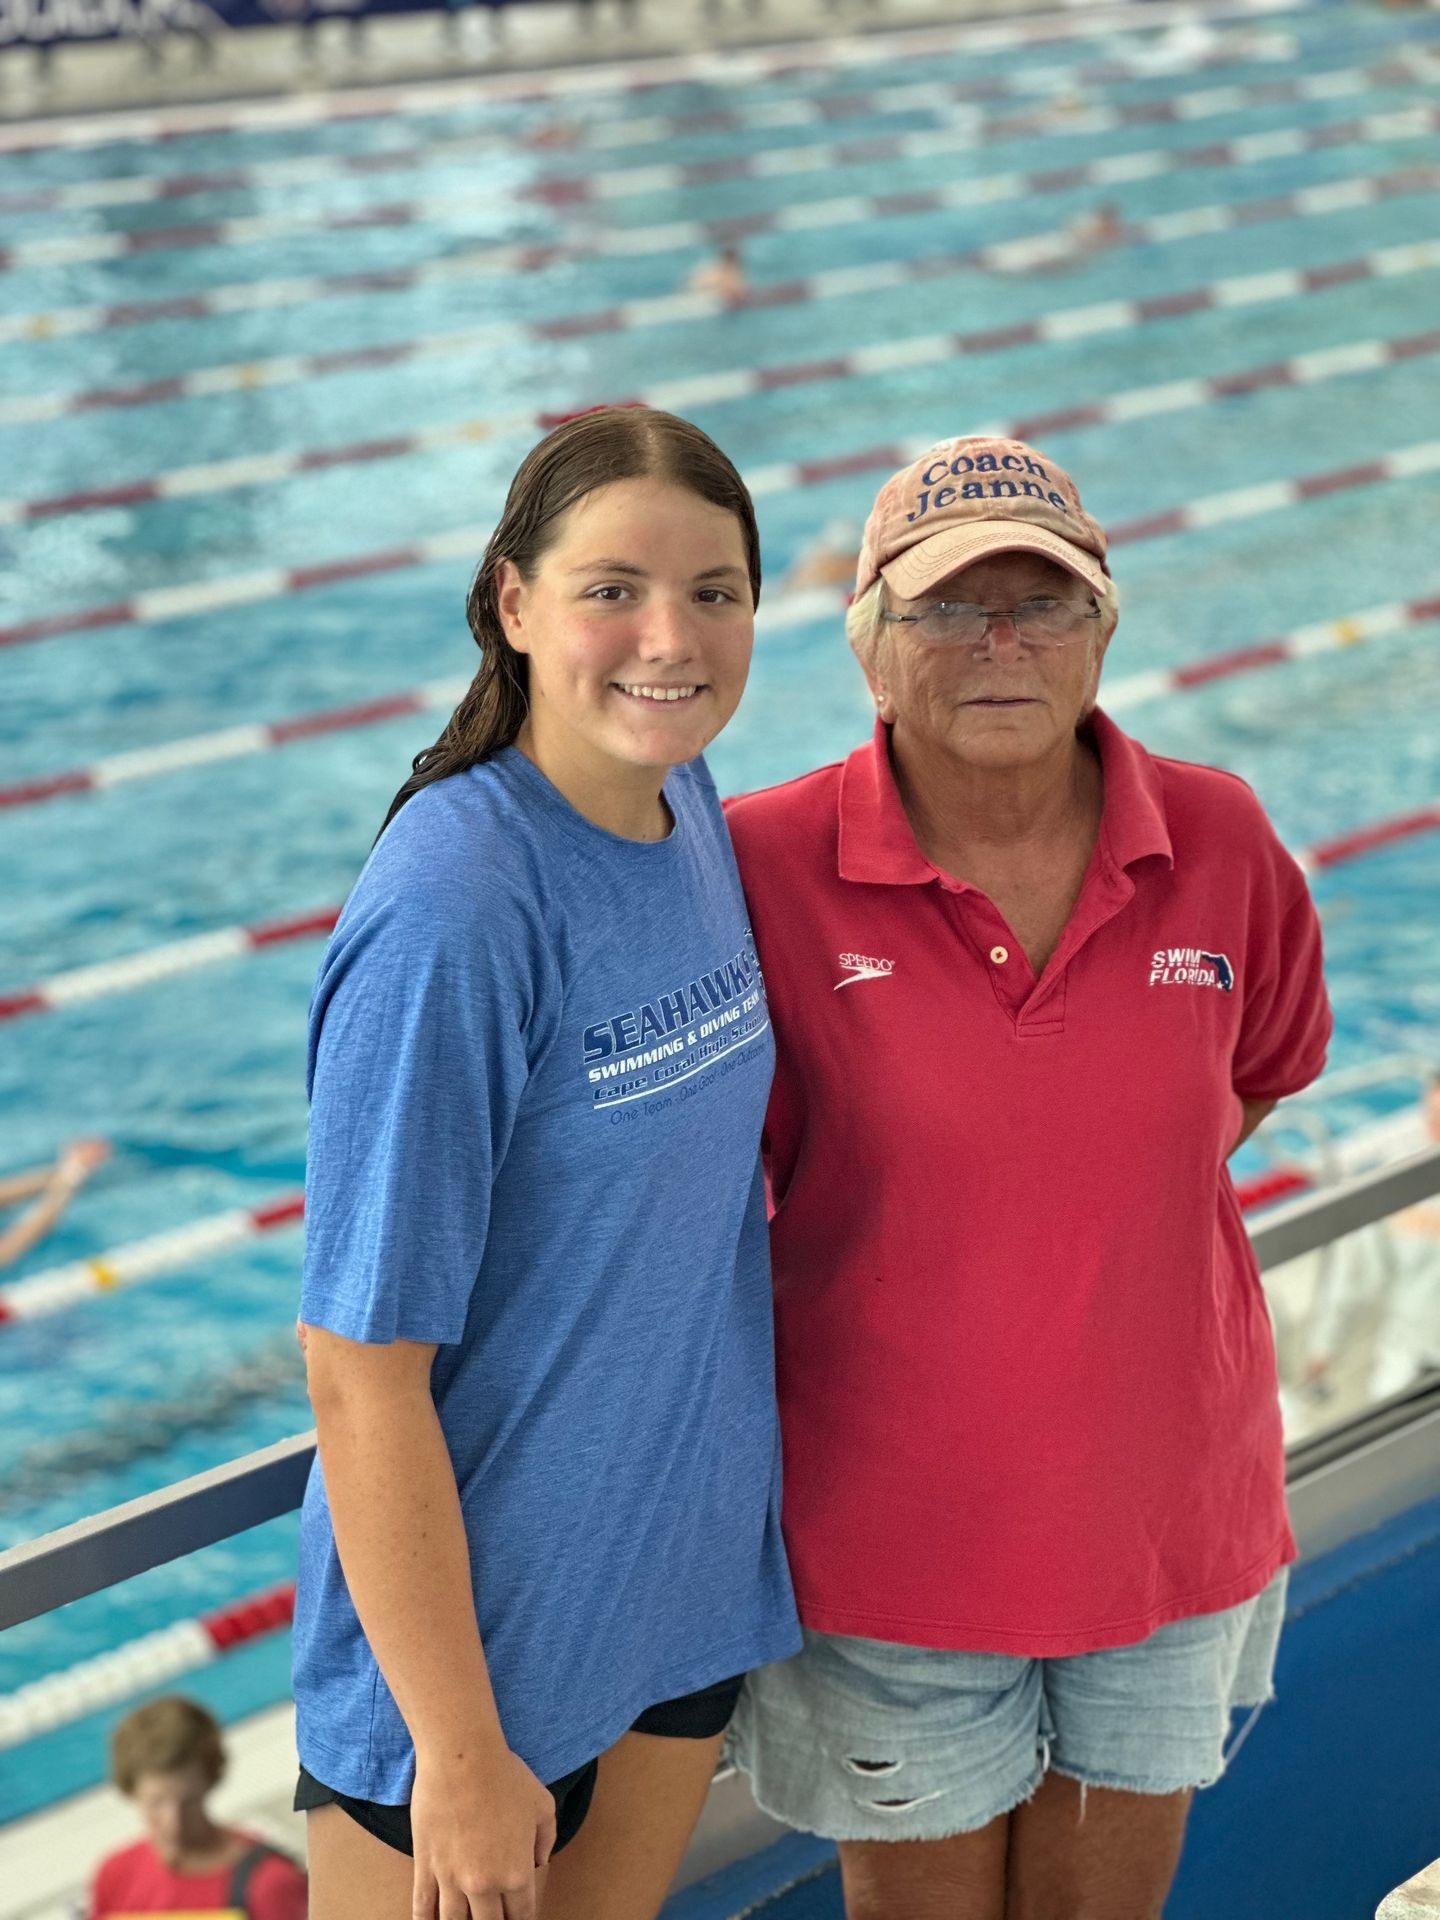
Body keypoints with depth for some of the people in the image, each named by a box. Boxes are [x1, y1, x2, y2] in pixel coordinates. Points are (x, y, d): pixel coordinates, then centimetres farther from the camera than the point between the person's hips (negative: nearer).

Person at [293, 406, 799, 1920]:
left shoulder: (686, 807, -2)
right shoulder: (448, 919, -26)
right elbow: (363, 1377, -24)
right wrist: (459, 1754, -20)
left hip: (692, 1571, 7)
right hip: (478, 1619, -7)